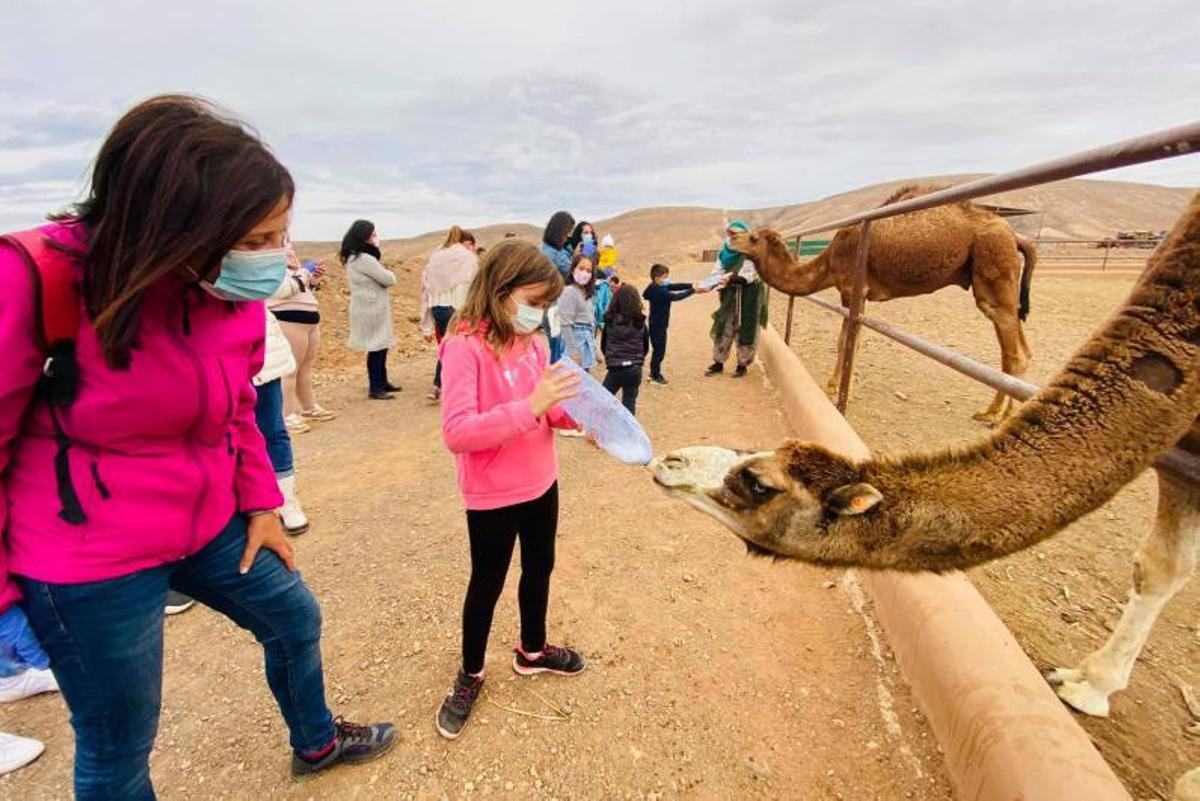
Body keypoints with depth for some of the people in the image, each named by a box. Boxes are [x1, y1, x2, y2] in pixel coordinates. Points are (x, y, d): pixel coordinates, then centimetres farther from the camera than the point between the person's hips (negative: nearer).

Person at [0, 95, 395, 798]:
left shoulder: (237, 292, -6)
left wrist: (262, 503, 6)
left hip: (211, 524, 6)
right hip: (88, 559, -6)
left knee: (295, 618, 21)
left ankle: (317, 742, 51)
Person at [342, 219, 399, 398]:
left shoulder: (353, 257, 13)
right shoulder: (365, 259, -19)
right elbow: (389, 279, -15)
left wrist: (383, 274, -5)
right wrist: (389, 273, 5)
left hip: (371, 308, 10)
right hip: (372, 310, -10)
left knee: (381, 346, 17)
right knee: (376, 348, -3)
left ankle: (382, 382, 28)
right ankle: (375, 388, 4)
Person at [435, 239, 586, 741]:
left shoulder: (532, 342, -1)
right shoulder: (464, 346, -22)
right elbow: (456, 433, -30)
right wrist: (531, 407, -37)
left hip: (541, 484, 7)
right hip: (493, 497, -7)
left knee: (539, 568, 24)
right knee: (487, 586, 13)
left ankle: (531, 651, 49)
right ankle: (470, 675, 38)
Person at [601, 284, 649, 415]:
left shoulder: (610, 320, -4)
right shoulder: (640, 322, -1)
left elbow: (603, 345, 6)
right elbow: (646, 347, 9)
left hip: (615, 368, -1)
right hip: (635, 369, 1)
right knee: (629, 403, 11)